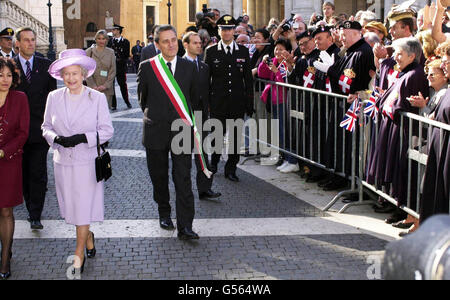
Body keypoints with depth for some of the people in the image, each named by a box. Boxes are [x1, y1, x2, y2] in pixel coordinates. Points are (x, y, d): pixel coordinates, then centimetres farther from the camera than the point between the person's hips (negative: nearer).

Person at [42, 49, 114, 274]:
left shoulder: (97, 98, -5)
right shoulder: (54, 97, 4)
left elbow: (107, 130, -5)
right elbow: (46, 127, 10)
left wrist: (83, 138, -19)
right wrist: (57, 139, -11)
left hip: (87, 162, -3)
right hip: (62, 162, 3)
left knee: (84, 207, -2)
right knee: (71, 206, 12)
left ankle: (79, 254, 9)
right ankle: (88, 236, 37)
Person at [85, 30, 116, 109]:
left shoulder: (110, 52, 7)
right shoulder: (89, 52, 5)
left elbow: (113, 71, 4)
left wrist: (105, 85, -7)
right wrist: (93, 86, -8)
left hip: (106, 88, 1)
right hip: (93, 88, -1)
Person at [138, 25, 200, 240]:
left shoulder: (189, 67, 4)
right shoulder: (147, 67, 0)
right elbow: (142, 97, 13)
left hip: (181, 131, 0)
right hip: (156, 132, 1)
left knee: (183, 178, -6)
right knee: (159, 176, 12)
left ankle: (185, 226, -7)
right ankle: (164, 213, 34)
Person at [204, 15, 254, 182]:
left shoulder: (243, 51, 7)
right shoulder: (211, 52, 3)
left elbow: (248, 79, 7)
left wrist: (249, 104, 3)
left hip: (238, 102, 1)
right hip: (218, 103, -1)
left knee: (236, 136, 5)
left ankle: (231, 169, 17)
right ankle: (214, 163, 30)